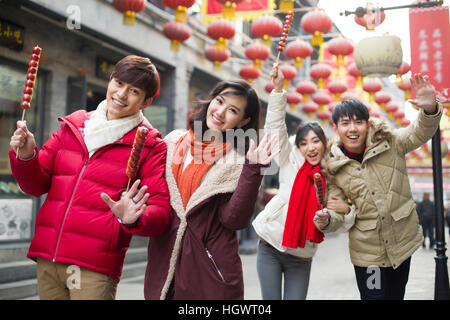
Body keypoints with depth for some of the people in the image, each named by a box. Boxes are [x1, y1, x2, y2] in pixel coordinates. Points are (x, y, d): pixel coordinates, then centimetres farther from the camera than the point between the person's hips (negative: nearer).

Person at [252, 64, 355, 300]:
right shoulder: (291, 163, -2)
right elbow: (275, 126, -9)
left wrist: (346, 209, -15)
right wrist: (278, 88, -16)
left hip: (301, 257, 1)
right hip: (271, 248, -1)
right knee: (271, 299, 3)